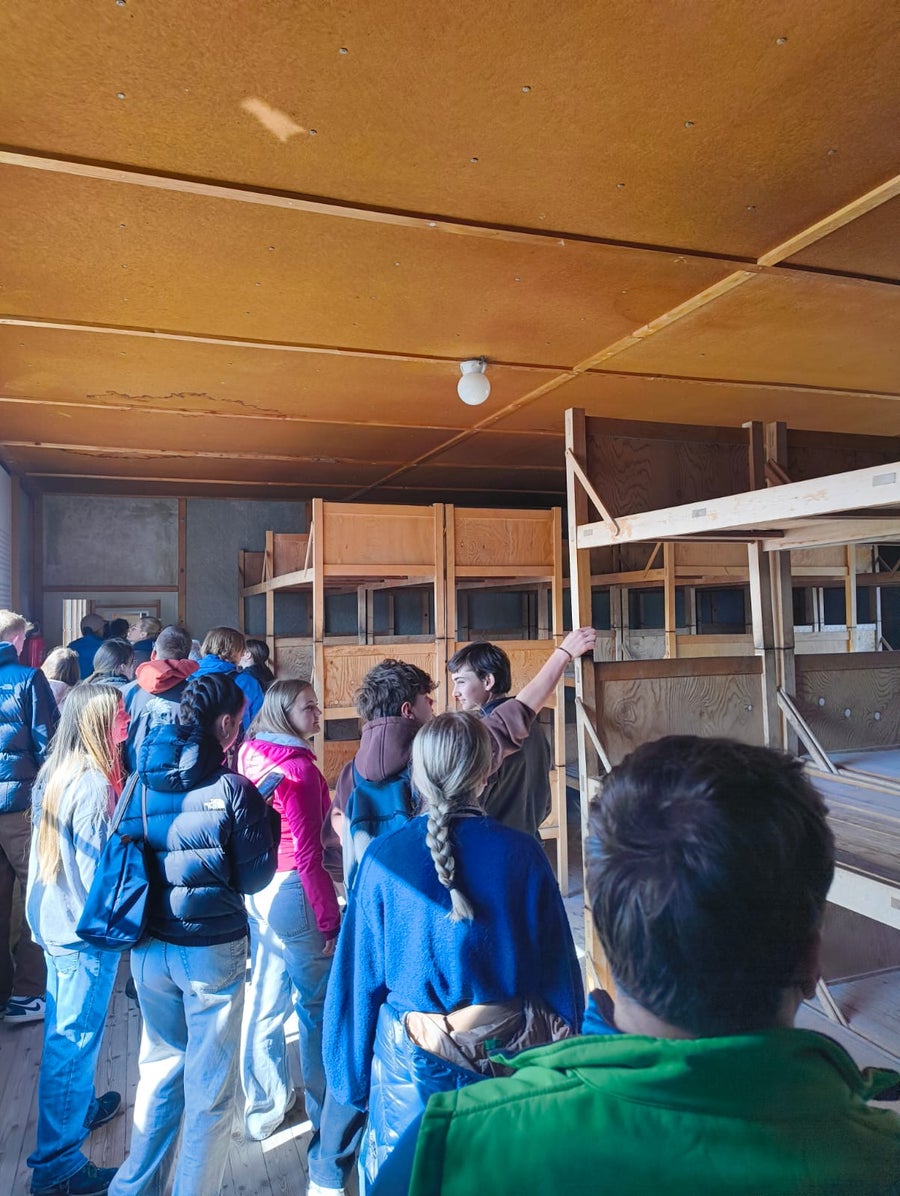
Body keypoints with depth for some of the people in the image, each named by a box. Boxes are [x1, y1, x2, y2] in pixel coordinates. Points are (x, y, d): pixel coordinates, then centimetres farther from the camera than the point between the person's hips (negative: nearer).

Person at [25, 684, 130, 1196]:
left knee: (67, 1029, 25)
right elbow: (97, 868, -22)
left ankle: (80, 1106, 45)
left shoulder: (56, 772, 2)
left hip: (53, 920, 9)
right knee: (74, 1038, 5)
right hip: (83, 930, -9)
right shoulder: (93, 784, -26)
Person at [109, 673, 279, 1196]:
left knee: (161, 1064, 26)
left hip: (149, 949, 5)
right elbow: (255, 877, -12)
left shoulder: (138, 783, -4)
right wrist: (266, 817, -1)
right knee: (210, 1083, 13)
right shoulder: (233, 789, -19)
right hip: (213, 952, -5)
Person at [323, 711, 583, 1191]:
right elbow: (557, 966, -6)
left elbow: (358, 974, -7)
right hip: (507, 1052, 0)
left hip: (410, 1060, 0)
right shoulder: (522, 854, -14)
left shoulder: (382, 856, -14)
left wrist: (353, 1074, 6)